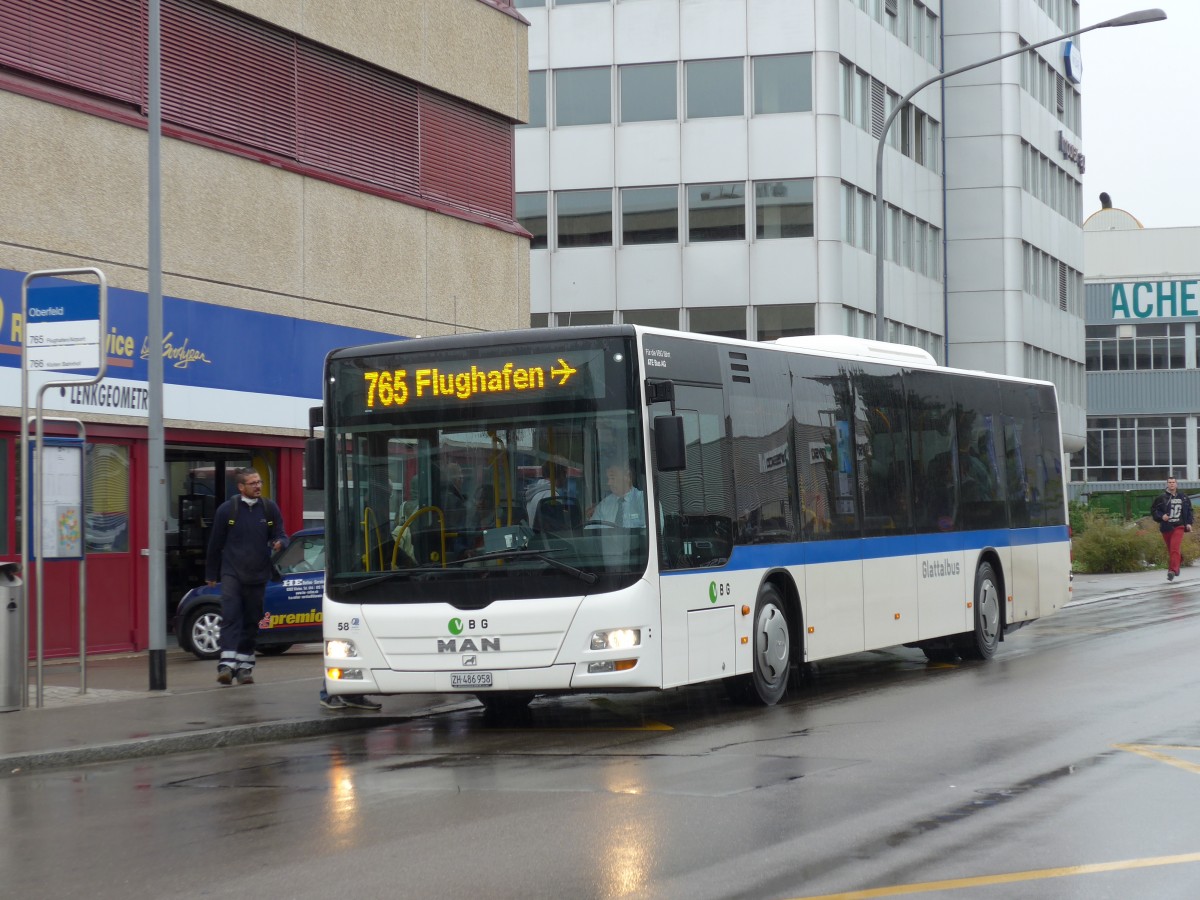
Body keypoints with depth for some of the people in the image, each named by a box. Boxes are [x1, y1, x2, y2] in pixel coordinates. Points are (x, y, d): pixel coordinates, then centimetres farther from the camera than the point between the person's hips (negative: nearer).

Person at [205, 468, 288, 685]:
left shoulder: (270, 508, 4)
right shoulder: (226, 510, -1)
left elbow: (281, 535, 10)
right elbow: (215, 544, 6)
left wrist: (280, 543, -16)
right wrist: (211, 574, 10)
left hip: (257, 576, 3)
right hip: (231, 574, -3)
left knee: (252, 622, 7)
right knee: (230, 617, -14)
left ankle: (244, 667, 15)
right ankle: (227, 664, -21)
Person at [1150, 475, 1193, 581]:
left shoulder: (1183, 498, 6)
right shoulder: (1161, 497, -1)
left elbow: (1189, 510, 19)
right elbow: (1153, 509, 5)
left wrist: (1189, 523, 9)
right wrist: (1161, 516, -11)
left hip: (1178, 527, -1)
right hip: (1166, 527, 1)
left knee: (1175, 548, -16)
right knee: (1170, 549, 10)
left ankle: (1172, 570, -24)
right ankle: (1176, 569, 29)